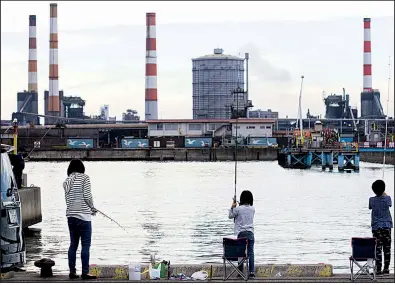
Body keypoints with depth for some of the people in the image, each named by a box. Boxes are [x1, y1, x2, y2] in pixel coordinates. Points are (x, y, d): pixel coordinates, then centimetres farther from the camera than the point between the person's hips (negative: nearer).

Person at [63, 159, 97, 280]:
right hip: (83, 215, -6)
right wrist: (92, 208, 4)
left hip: (71, 215, 6)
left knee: (73, 244, 11)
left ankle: (72, 272, 13)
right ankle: (85, 273, -4)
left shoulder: (67, 181, 10)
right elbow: (87, 196, -13)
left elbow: (68, 199, 9)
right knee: (86, 245, -2)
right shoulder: (84, 178, -6)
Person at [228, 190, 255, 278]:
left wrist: (232, 207, 11)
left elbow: (230, 216, 5)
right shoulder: (252, 209, 4)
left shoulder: (238, 209, -8)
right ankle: (252, 272, -5)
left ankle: (240, 272, 6)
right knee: (250, 253, 0)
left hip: (241, 233, -2)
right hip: (250, 233, 2)